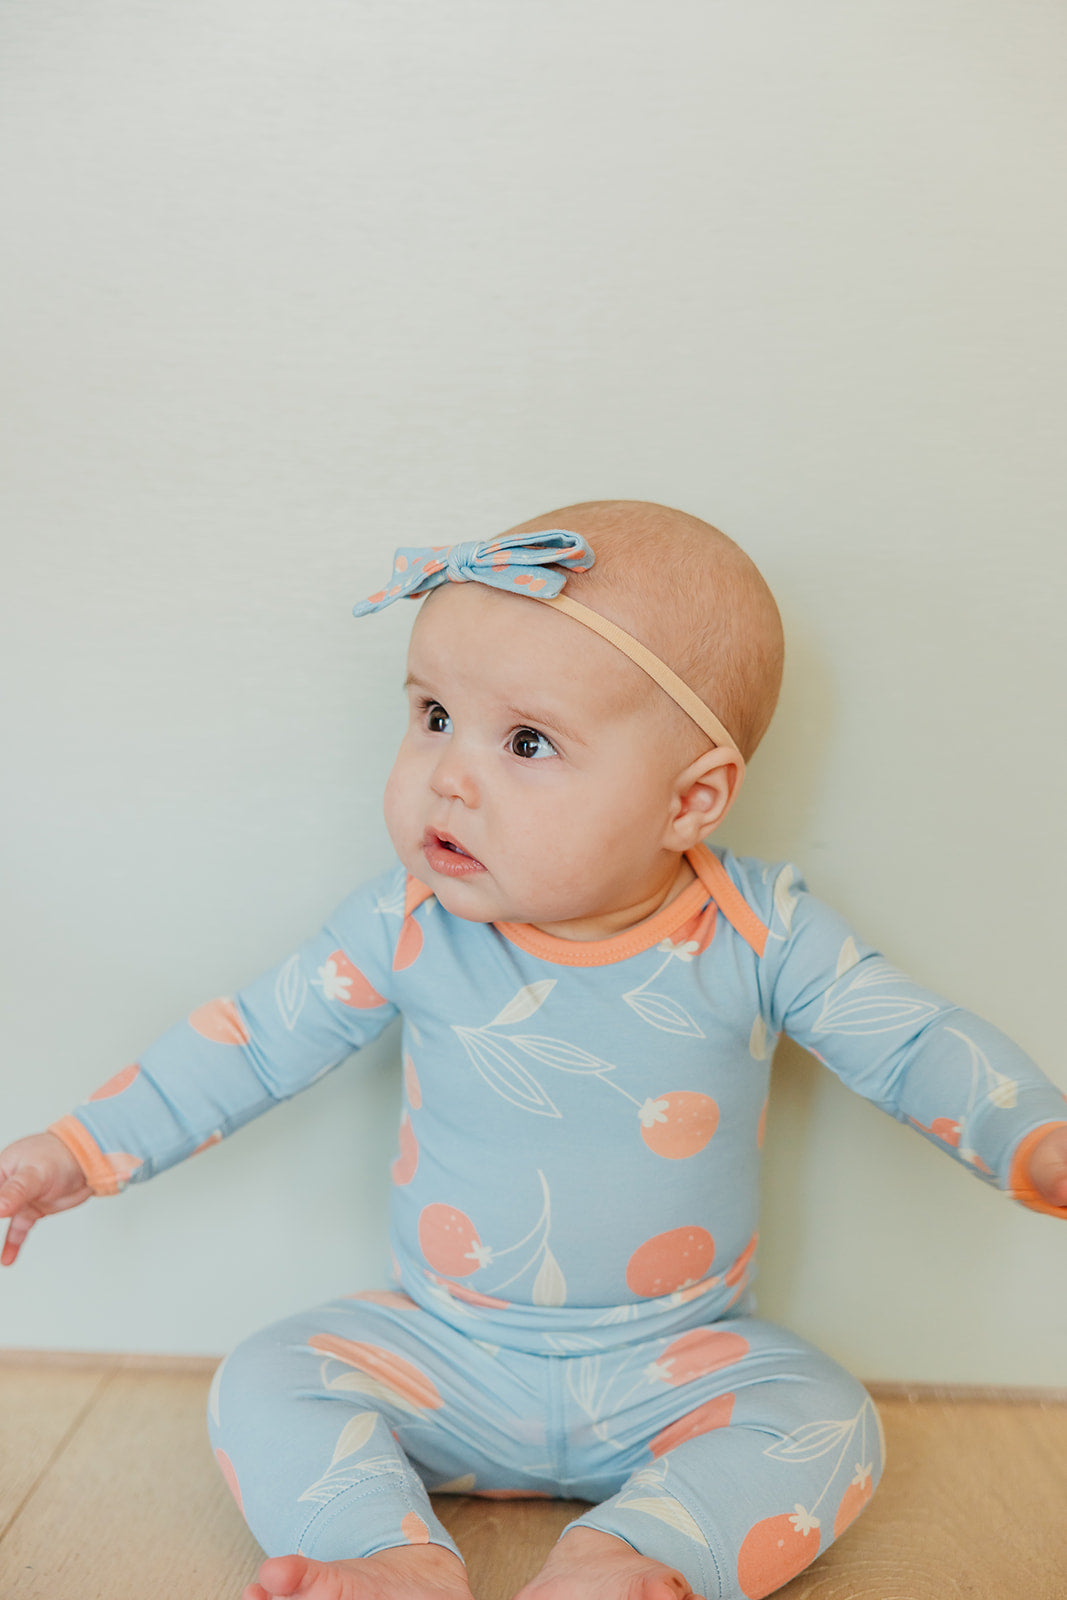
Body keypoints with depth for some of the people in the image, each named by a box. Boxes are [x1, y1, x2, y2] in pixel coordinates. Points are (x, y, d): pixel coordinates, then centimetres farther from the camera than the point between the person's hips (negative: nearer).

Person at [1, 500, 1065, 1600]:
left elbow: (915, 1045, -9)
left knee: (829, 1424, -21)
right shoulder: (409, 924, -12)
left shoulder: (759, 931, -16)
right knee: (259, 1387, -13)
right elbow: (255, 1041, -2)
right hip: (443, 1351, 1)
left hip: (676, 1364, 0)